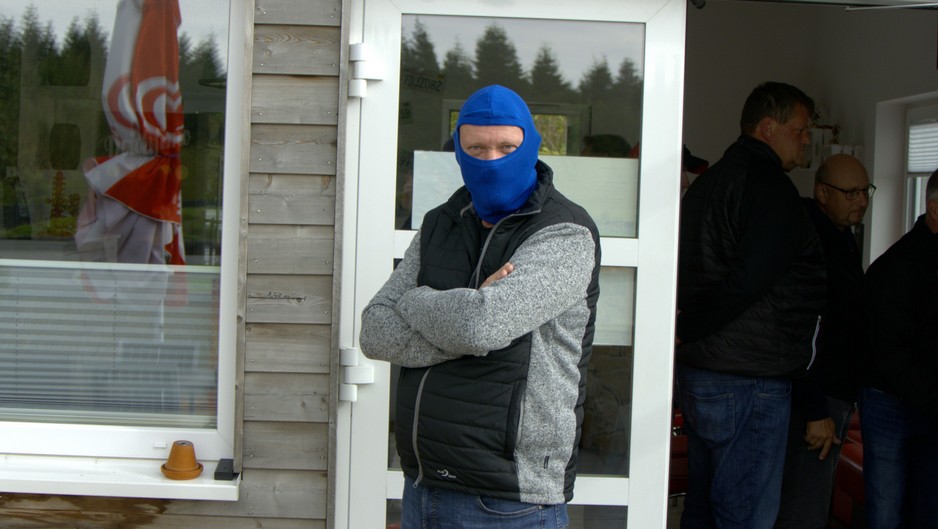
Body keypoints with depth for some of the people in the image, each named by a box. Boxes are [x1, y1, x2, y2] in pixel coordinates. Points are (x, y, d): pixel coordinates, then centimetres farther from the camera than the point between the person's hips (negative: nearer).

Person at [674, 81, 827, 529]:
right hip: (749, 382, -10)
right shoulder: (770, 186, -14)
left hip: (696, 371, 10)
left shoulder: (709, 180, 17)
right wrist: (686, 329, -13)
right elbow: (748, 281, -22)